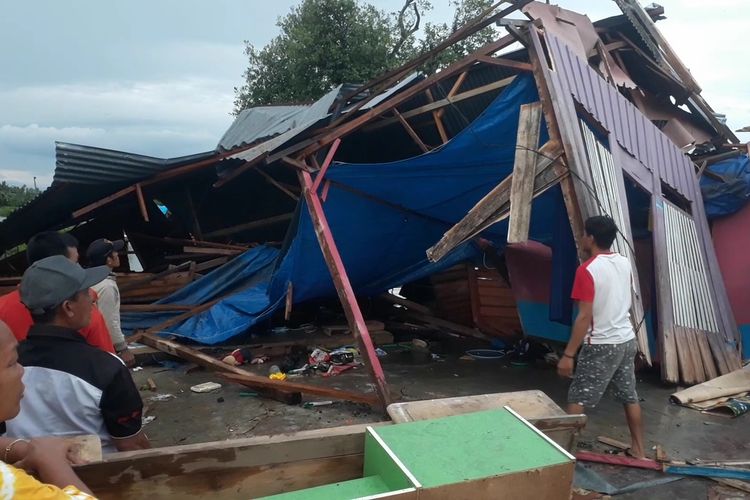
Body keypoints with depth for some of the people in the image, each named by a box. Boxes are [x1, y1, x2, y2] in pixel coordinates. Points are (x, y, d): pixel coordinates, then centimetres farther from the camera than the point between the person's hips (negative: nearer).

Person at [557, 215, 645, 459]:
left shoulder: (587, 270, -19)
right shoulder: (625, 263, 4)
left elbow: (585, 316, -22)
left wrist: (568, 354, -19)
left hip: (601, 346, -7)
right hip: (627, 340, 8)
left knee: (577, 400, 0)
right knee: (630, 397, 19)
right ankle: (638, 449, 31)